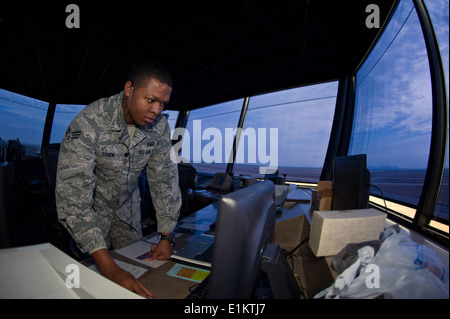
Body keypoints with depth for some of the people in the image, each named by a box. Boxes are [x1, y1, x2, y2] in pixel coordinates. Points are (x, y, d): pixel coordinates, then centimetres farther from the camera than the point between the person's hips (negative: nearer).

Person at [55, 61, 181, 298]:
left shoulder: (159, 126, -18)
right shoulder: (88, 123, -31)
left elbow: (164, 177, -14)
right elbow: (72, 192, -35)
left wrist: (166, 237, -17)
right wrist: (109, 267, -41)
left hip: (127, 205, 4)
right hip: (90, 207, -3)